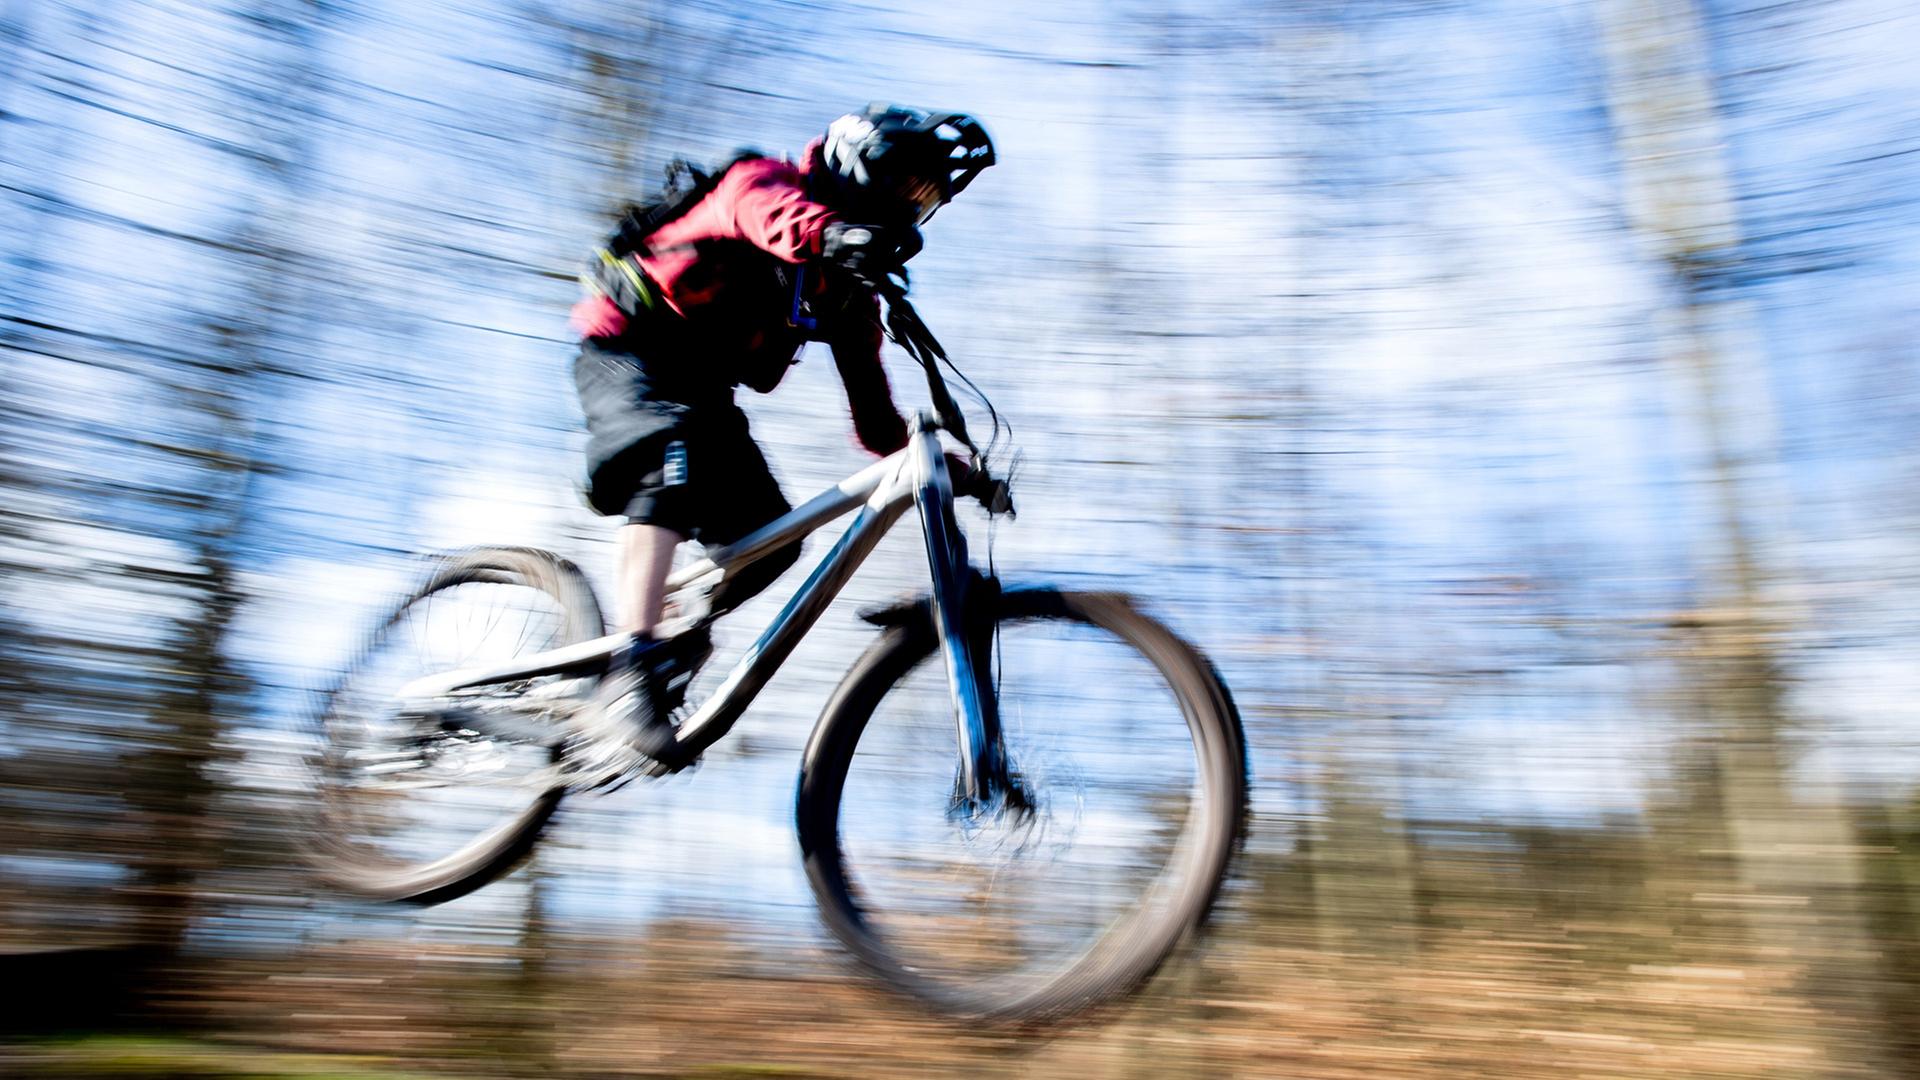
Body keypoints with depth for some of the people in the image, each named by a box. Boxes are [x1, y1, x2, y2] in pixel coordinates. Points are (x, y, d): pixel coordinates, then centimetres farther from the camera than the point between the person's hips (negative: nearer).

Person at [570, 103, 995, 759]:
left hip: (699, 385, 7)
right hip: (627, 348, -7)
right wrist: (832, 235, -61)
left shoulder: (849, 288, 7)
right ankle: (633, 666, -39)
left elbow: (871, 405, 3)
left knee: (772, 540, -7)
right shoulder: (763, 179, -12)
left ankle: (676, 638, 12)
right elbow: (774, 213, -39)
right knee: (677, 449, -36)